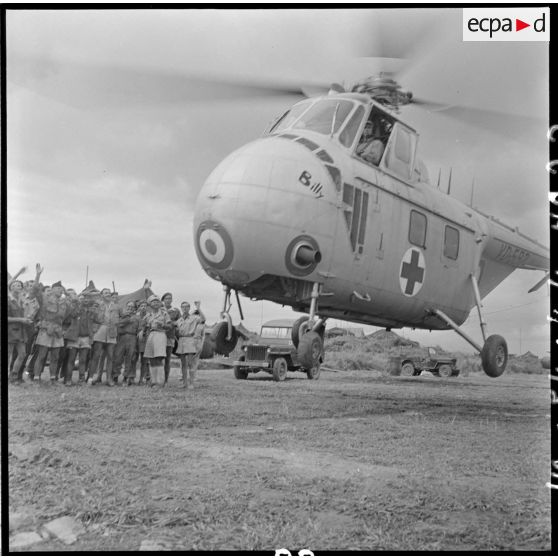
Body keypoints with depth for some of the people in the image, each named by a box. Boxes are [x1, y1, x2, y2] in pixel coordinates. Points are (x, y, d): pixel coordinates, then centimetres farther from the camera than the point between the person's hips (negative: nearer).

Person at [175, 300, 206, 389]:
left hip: (191, 341, -5)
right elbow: (176, 330, 26)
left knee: (191, 363, -9)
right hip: (181, 341, 5)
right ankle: (184, 383, 11)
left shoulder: (194, 318, 3)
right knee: (183, 363, 6)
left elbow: (203, 319, -16)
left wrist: (198, 308, -21)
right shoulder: (179, 320, 18)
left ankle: (191, 383, -9)